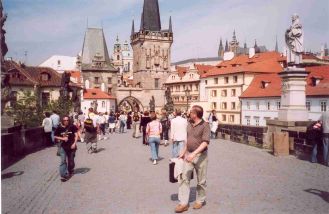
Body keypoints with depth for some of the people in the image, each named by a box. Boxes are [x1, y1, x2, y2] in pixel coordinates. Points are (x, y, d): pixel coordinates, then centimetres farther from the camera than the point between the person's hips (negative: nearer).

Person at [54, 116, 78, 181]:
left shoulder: (72, 127, -7)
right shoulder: (59, 128, -4)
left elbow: (76, 135, -4)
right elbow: (55, 136, 3)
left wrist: (74, 143, -13)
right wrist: (62, 138, -12)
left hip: (71, 146, 0)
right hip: (63, 146, 0)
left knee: (71, 160, 14)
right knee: (63, 161, -7)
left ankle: (70, 171, 38)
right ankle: (64, 175, -3)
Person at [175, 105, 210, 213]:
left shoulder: (205, 125, -14)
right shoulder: (189, 125, 8)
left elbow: (205, 142, -22)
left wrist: (194, 153, -31)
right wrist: (183, 152, 19)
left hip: (200, 156, -6)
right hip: (188, 155, 6)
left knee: (201, 180, 9)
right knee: (183, 178, -1)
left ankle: (200, 200, 28)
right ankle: (183, 203, 5)